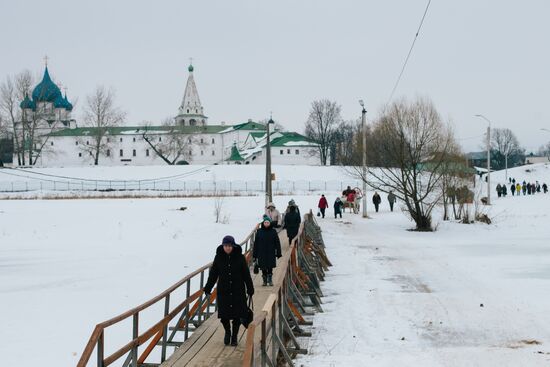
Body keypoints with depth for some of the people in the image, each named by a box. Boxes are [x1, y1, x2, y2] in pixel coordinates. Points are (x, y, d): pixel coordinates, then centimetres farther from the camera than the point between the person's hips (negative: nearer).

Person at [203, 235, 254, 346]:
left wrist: (250, 290, -1)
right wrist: (208, 288, -1)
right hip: (223, 291, 1)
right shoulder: (219, 257, -2)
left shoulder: (240, 257, -4)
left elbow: (246, 275, -1)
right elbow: (213, 274, 3)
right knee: (224, 315, 0)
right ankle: (227, 332, 28)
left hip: (238, 291, -1)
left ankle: (234, 336, 21)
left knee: (237, 316, 3)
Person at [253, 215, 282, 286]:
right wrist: (254, 254, 0)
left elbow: (277, 243, 2)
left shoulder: (273, 231, 1)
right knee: (263, 268, 4)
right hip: (261, 253, 1)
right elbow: (256, 243, 3)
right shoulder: (259, 231, 2)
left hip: (271, 253, -1)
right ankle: (265, 281, 14)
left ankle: (270, 281, 9)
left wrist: (278, 253, -1)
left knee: (270, 268, -4)